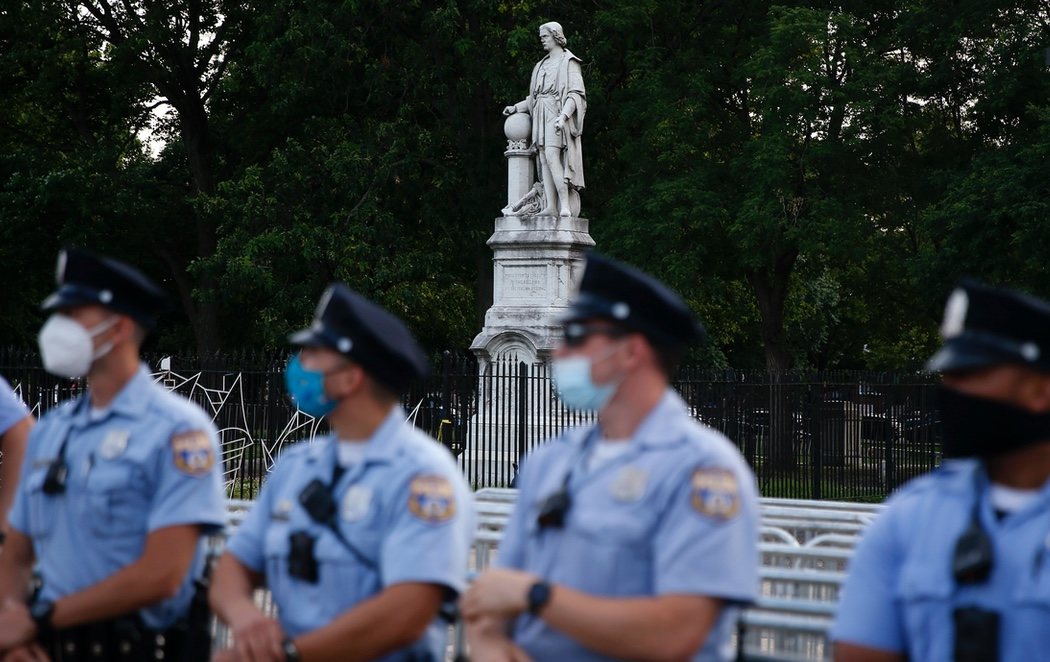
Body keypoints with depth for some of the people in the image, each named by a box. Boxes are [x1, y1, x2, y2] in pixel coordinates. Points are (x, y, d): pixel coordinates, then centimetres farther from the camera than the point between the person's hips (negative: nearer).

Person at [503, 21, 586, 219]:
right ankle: (551, 206, -7)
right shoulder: (542, 66, 22)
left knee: (551, 156, -22)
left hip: (557, 115, -8)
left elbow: (576, 93, -11)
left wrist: (563, 115, -25)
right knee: (544, 160, -2)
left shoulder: (569, 62, -2)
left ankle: (565, 205, -25)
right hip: (541, 116, 8)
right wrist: (516, 107, 14)